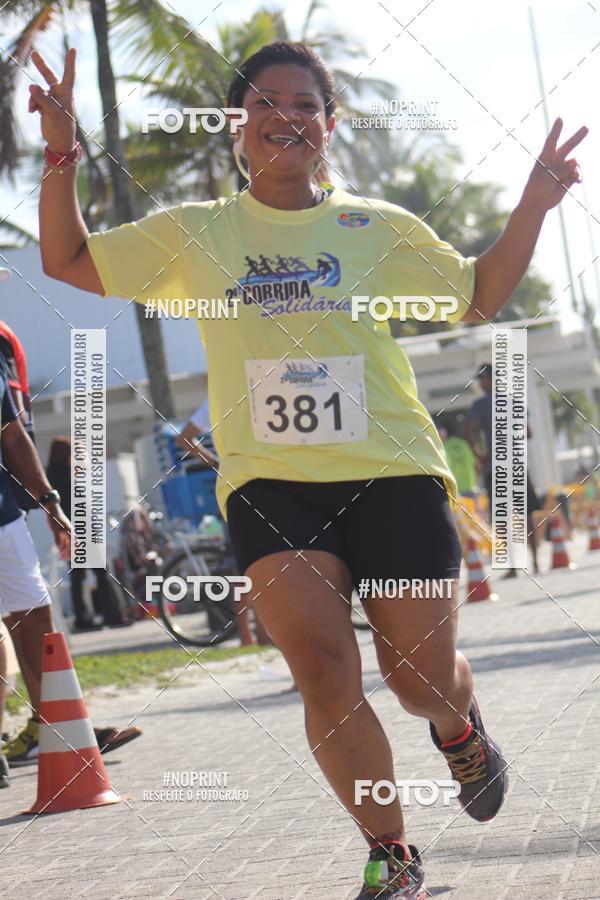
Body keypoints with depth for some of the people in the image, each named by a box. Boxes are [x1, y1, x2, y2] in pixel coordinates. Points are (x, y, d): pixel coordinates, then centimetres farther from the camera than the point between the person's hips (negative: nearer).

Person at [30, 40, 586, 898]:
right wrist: (61, 154, 2)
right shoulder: (197, 233, 9)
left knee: (421, 678, 2)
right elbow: (69, 263, 14)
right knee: (321, 664, -18)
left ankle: (460, 730, 43)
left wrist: (534, 205, 4)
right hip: (269, 482, 0)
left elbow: (480, 295, 17)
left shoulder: (378, 226, 8)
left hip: (393, 474, 0)